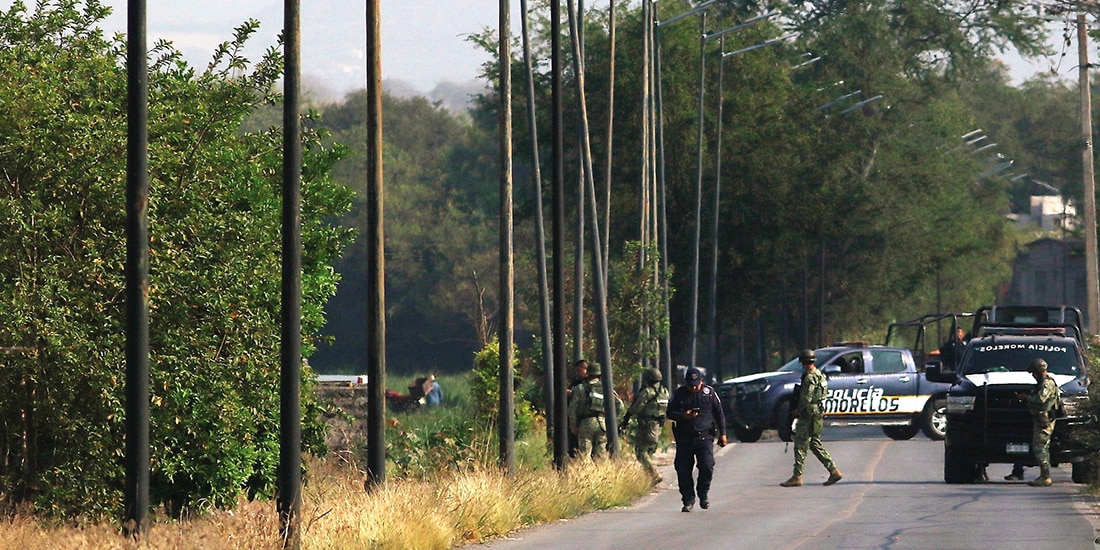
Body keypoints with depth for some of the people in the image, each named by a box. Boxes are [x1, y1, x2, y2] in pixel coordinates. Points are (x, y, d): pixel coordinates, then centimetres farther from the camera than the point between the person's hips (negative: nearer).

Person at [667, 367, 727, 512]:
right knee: (683, 470, -1)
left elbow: (719, 413, 11)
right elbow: (670, 413, 6)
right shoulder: (679, 394, 4)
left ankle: (703, 494, 10)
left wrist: (722, 433, 9)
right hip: (684, 438, 1)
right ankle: (688, 500, 10)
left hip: (704, 436, -1)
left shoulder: (709, 393, 4)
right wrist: (683, 416, -14)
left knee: (707, 467, -14)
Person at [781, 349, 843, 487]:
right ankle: (833, 471, 11)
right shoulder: (820, 375, 13)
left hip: (809, 416, -10)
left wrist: (798, 411, -5)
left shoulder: (810, 378, -17)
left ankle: (797, 476, -4)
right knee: (815, 445, 15)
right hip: (818, 415, 10)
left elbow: (806, 399, -22)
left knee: (800, 445, -4)